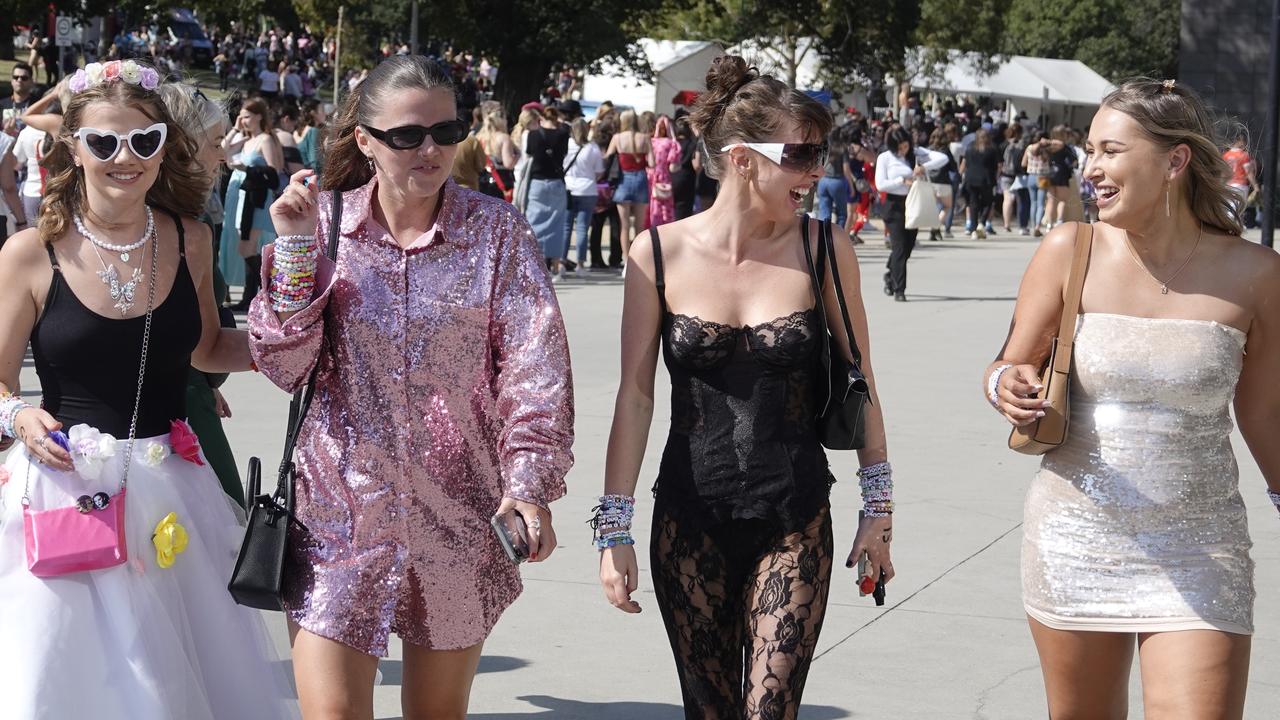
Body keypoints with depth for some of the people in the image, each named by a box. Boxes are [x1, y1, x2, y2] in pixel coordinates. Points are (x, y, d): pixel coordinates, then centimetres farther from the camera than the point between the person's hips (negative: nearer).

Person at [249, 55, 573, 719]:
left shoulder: (496, 230, -2)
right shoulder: (326, 223, 0)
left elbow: (533, 364, -6)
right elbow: (285, 366, -3)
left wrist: (529, 484, -17)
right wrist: (295, 249, -13)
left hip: (459, 514, 1)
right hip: (342, 511, 0)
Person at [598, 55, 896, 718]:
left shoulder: (824, 249, -4)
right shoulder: (660, 254, -5)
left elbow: (858, 381, 5)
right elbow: (635, 394, -2)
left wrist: (878, 510, 6)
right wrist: (614, 529, -3)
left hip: (794, 522, 0)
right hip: (689, 520, 1)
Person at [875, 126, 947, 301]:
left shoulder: (917, 153, 3)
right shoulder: (885, 158, -2)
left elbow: (943, 158, -5)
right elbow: (880, 184, -9)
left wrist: (925, 167, -20)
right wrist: (903, 181, -16)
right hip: (894, 204, -4)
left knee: (908, 246, 10)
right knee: (899, 246, -10)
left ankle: (891, 276, 36)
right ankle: (899, 289, -7)